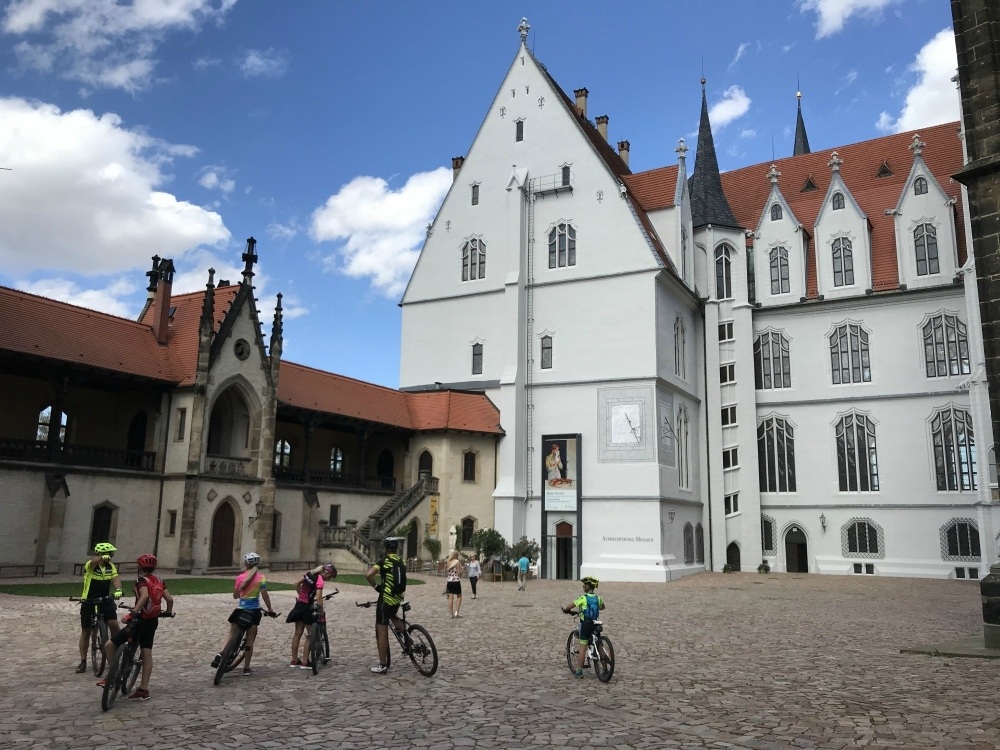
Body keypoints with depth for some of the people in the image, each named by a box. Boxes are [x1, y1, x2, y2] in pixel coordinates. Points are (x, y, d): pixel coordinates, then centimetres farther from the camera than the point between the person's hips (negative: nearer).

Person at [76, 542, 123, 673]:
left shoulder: (111, 566, -2)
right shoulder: (90, 565, -15)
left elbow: (116, 579, -16)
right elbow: (94, 561, -40)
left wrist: (118, 590, -37)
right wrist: (102, 558, -63)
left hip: (105, 600, 3)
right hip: (89, 602, -2)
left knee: (114, 625, -13)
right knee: (85, 632, 6)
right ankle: (83, 661, 18)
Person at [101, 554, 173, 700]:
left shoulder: (141, 580, -10)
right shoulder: (159, 581, 9)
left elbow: (145, 596, -30)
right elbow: (170, 599, 6)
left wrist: (132, 613, -35)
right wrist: (168, 612, 24)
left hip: (140, 620, -8)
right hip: (153, 621, 8)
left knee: (109, 645, 2)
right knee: (147, 654, 10)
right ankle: (144, 689, 12)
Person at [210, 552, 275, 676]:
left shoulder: (241, 577, -2)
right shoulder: (261, 577, -5)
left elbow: (235, 596, 5)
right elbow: (265, 596, -6)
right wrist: (270, 610, 4)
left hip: (241, 609, 1)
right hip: (254, 610, -1)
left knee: (231, 634, 14)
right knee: (250, 639, 6)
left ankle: (220, 653, -10)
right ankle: (246, 668, 9)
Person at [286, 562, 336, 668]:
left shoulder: (310, 574, 5)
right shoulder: (320, 580, -19)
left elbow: (297, 584, 18)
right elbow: (318, 599, -25)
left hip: (299, 605, 8)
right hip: (306, 607, -8)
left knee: (297, 634, 15)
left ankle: (294, 660, 23)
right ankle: (305, 662, 5)